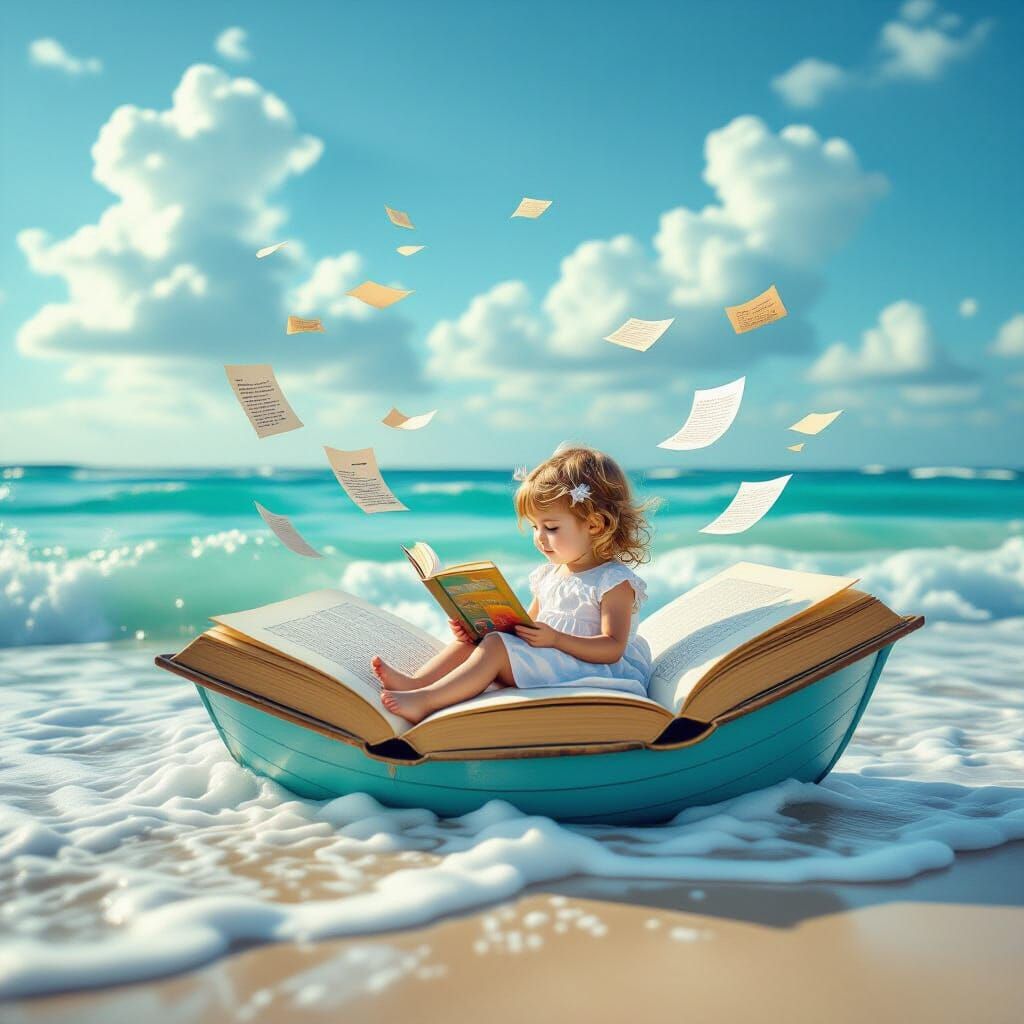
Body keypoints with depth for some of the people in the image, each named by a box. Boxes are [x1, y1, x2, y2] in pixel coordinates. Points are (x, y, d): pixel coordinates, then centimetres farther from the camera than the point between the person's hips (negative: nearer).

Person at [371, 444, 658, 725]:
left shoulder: (615, 582, -10)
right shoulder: (547, 575, 16)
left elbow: (613, 648, -19)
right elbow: (526, 628, 18)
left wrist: (555, 638, -29)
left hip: (590, 670, -9)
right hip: (544, 660, 9)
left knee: (496, 647, -24)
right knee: (473, 637, 2)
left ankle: (425, 701, -29)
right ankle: (414, 682, -13)